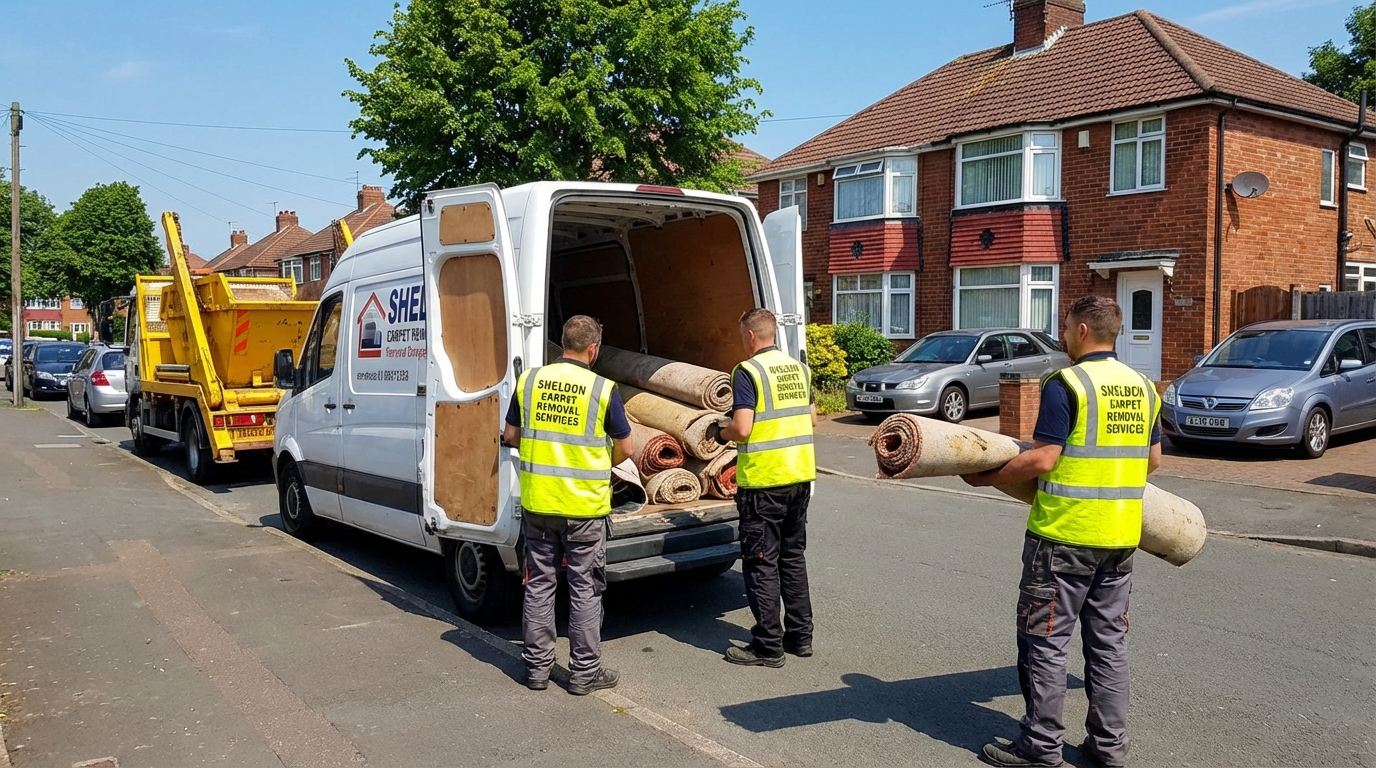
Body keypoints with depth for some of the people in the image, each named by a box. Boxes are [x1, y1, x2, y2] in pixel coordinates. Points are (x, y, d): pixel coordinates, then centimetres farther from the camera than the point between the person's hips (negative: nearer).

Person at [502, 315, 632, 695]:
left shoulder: (529, 380, 0)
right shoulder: (603, 389, -10)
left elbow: (511, 436, 9)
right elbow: (624, 447, -1)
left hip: (537, 503, 3)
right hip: (584, 505, -3)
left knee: (539, 584, 14)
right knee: (585, 589, 7)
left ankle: (537, 667, 22)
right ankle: (584, 671, 15)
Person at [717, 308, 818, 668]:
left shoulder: (748, 371, -13)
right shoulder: (798, 368, 9)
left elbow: (741, 429, -20)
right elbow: (812, 417, 18)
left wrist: (721, 433, 0)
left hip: (763, 480, -7)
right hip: (801, 476, 7)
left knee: (761, 561, 2)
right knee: (793, 556, 17)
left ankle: (768, 646, 8)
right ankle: (800, 635, 25)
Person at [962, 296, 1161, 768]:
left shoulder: (1066, 384, -14)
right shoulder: (1142, 387, 8)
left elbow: (1042, 459, -18)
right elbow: (1152, 459, 17)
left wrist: (987, 478, -7)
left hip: (1065, 534, -7)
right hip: (1121, 536, 7)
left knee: (1046, 642, 3)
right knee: (1108, 640, 15)